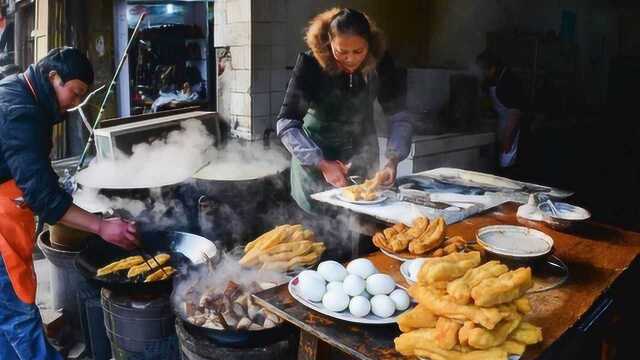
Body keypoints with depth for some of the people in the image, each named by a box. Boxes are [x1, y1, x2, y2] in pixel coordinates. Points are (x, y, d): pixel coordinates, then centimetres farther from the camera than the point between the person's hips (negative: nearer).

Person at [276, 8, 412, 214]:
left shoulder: (380, 62, -14)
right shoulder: (310, 64, -22)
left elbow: (399, 116, -9)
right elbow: (287, 123, -22)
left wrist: (393, 158, -23)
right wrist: (322, 164, -31)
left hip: (363, 154, 3)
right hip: (316, 153, -2)